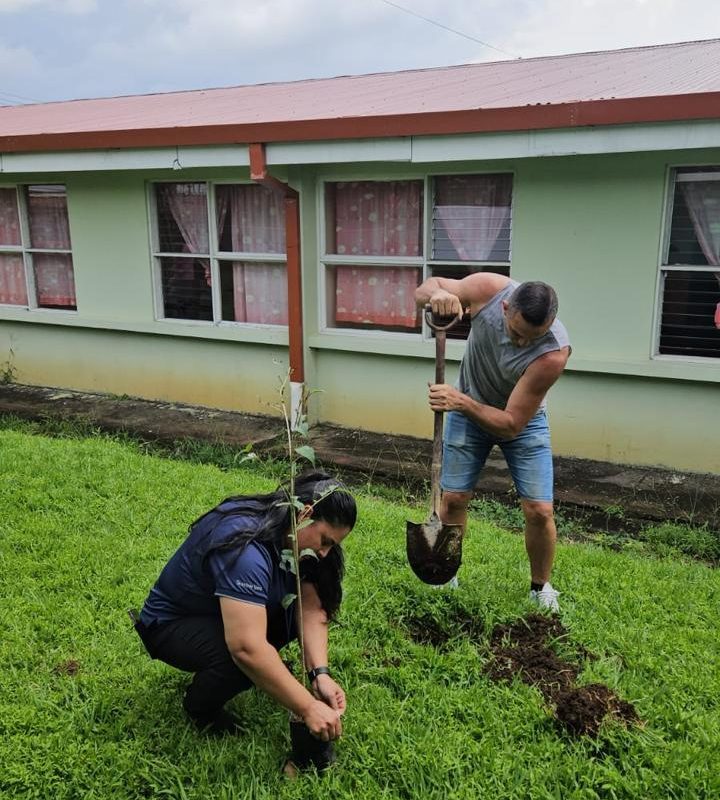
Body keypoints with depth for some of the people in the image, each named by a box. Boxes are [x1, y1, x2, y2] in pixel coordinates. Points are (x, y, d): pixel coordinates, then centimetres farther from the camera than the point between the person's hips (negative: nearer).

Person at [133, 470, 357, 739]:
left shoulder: (293, 538, -11)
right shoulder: (246, 547, -37)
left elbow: (312, 608, -15)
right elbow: (246, 649, -43)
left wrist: (320, 674, -29)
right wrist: (308, 709, -39)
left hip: (217, 612, 7)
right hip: (171, 624, -7)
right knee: (247, 660, -33)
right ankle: (199, 705, -3)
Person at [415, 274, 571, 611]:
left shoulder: (554, 352, -38)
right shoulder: (488, 289, -31)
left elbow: (512, 424, -32)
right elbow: (424, 288, -14)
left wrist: (462, 403, -46)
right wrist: (436, 293, -39)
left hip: (522, 418, -2)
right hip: (467, 406, 2)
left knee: (539, 510, -9)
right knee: (453, 498, 4)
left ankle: (541, 588, 18)